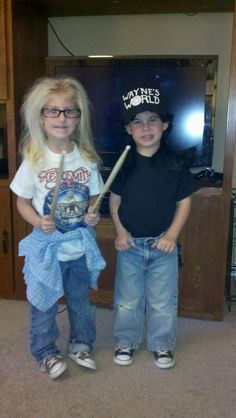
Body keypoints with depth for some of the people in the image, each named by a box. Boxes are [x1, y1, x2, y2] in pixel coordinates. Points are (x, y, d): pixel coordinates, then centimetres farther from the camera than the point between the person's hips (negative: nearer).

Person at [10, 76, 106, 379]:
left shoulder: (87, 159, -5)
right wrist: (39, 222, -23)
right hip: (46, 246, -2)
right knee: (44, 304, 13)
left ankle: (80, 344, 43)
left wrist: (92, 215, -14)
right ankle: (46, 352, 36)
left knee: (80, 299, 20)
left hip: (80, 244, 3)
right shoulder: (34, 160, -12)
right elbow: (22, 201, -5)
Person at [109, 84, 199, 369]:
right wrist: (119, 231, -9)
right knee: (127, 299, 14)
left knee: (163, 300, 12)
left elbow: (184, 201, -1)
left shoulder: (174, 164, -6)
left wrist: (172, 234, -11)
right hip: (130, 244, 1)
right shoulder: (123, 164, -3)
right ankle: (125, 342, 35)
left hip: (163, 243, 0)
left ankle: (162, 345, 33)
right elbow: (114, 200, 3)